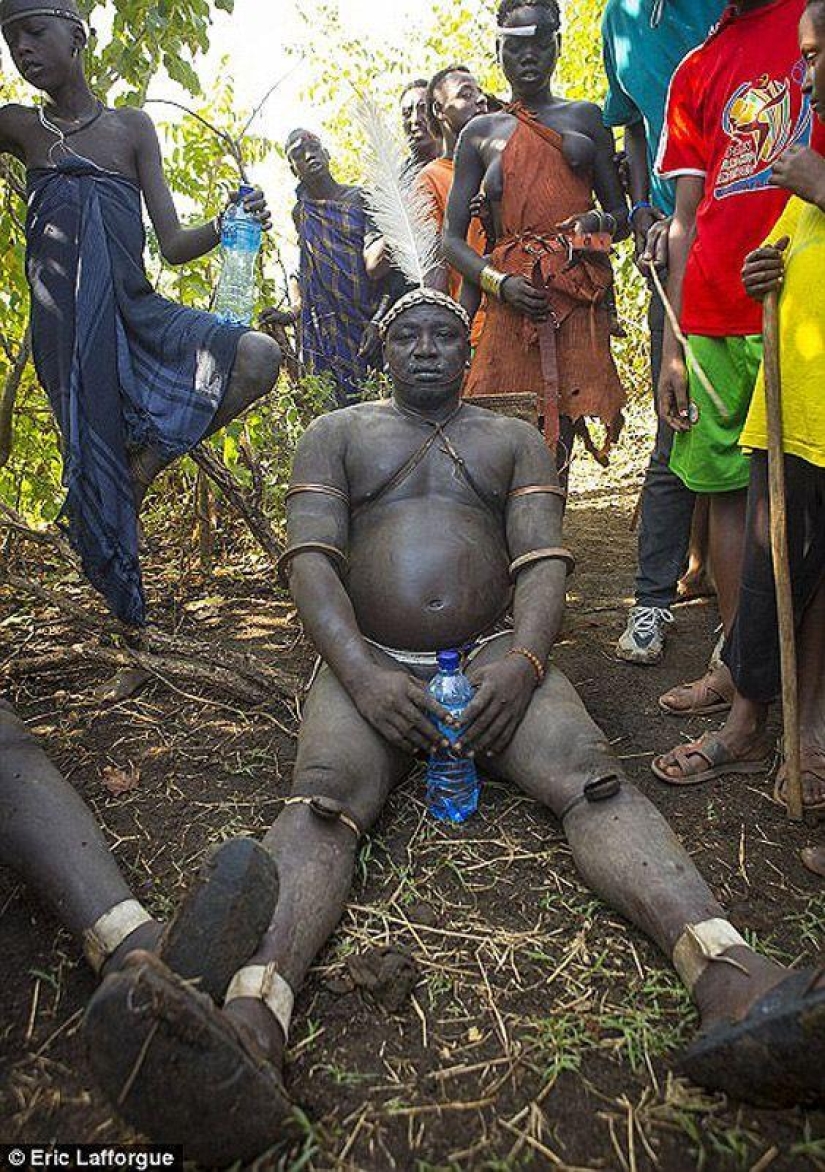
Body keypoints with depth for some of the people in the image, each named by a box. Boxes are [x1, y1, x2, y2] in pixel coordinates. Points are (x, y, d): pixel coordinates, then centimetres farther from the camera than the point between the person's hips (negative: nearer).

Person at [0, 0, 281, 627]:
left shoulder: (132, 126, 12)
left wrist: (227, 224, -12)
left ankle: (144, 465, -10)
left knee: (260, 358, -19)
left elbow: (174, 245, 6)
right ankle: (131, 612, 10)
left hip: (138, 311, 2)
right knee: (96, 459, -5)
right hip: (66, 324, -2)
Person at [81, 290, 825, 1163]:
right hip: (368, 664, -1)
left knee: (592, 776, -26)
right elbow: (310, 558, 0)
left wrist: (523, 661, -18)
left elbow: (542, 560, 4)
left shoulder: (515, 440, 20)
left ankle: (734, 987, -43)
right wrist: (361, 673, -19)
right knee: (321, 801, -30)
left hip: (496, 658, 2)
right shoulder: (336, 433, 16)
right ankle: (247, 1030, -50)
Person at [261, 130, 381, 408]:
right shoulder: (302, 214, 12)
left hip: (373, 322, -2)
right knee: (348, 405, -4)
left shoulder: (362, 199, 2)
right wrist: (292, 314, 3)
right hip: (332, 334, 2)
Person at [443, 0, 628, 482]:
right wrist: (499, 281, -7)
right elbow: (453, 238, 11)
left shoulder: (586, 117, 20)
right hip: (512, 298, 0)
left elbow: (622, 214, 20)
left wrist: (600, 221, -6)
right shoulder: (482, 133, 18)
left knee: (558, 438, -5)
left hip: (579, 299, 0)